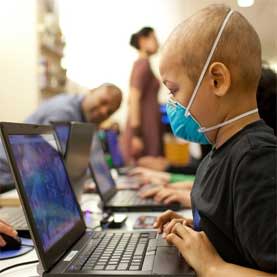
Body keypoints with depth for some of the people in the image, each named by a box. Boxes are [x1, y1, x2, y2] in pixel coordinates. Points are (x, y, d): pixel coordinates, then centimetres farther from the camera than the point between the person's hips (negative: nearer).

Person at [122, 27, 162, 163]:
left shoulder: (141, 64, 16)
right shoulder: (143, 64, -10)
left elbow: (133, 99, 20)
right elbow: (134, 99, -17)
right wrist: (136, 134, -21)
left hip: (147, 129, 9)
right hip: (144, 132, -9)